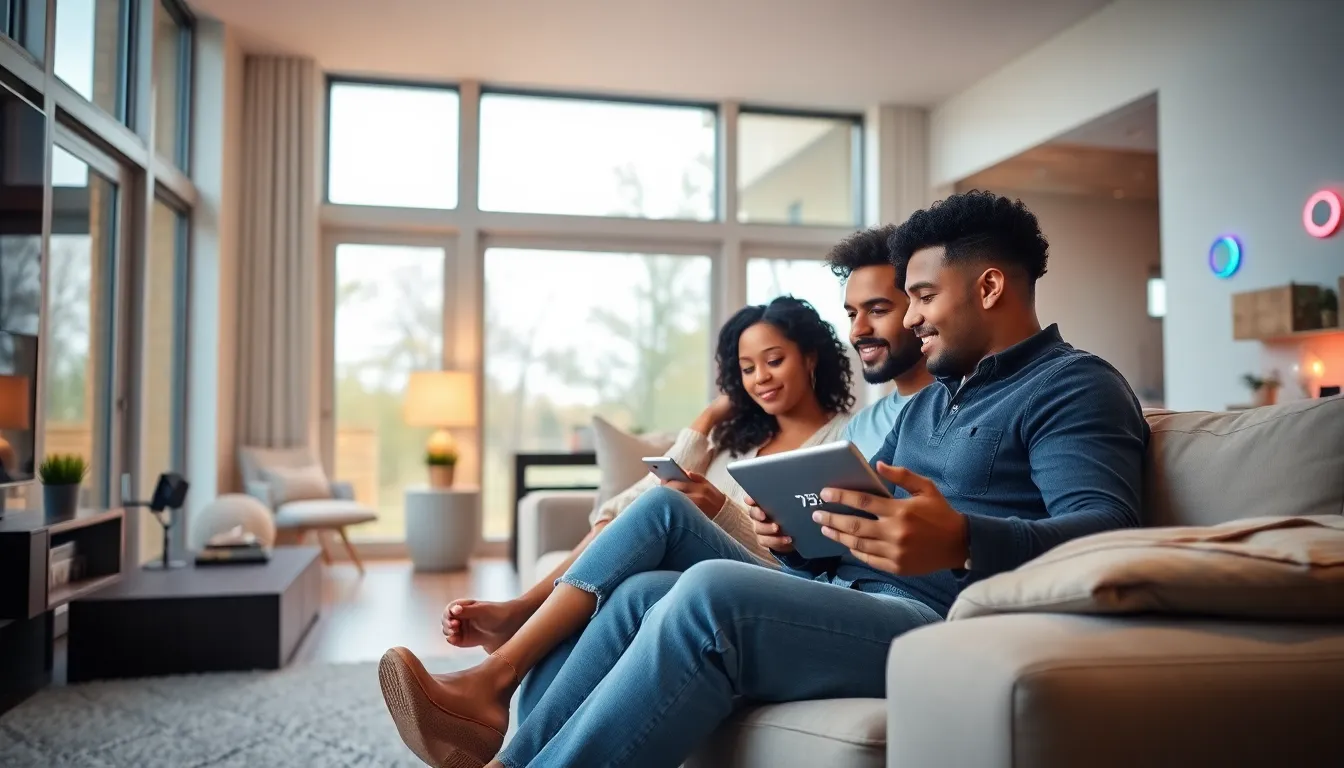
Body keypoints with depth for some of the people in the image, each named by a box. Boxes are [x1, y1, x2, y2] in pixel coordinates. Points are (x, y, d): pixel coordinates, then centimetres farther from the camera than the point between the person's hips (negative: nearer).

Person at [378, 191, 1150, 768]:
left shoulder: (1076, 387, -1)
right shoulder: (929, 401, 26)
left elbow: (1107, 530, -18)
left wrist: (960, 541, -36)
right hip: (839, 595, 9)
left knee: (708, 592, -30)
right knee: (663, 508, -2)